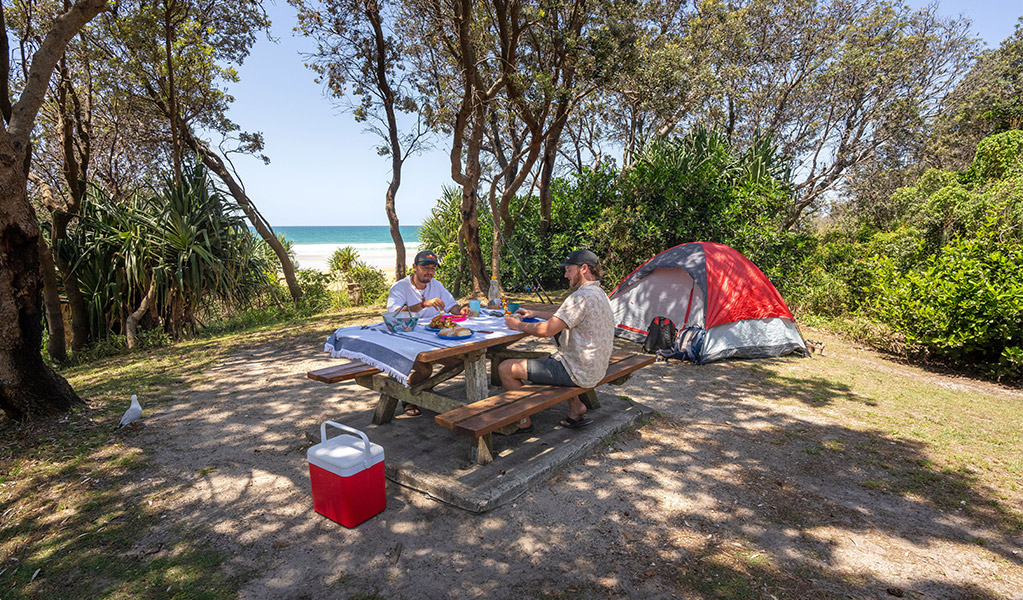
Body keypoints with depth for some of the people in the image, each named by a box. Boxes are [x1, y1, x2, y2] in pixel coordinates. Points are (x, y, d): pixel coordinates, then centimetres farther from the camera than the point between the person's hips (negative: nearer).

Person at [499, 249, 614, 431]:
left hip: (578, 372, -10)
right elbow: (562, 320, 24)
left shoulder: (582, 297, -20)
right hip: (595, 368, 10)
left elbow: (548, 330, -23)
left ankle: (524, 421, 9)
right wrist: (536, 314, 17)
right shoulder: (598, 293, 13)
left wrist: (518, 325, -8)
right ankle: (576, 407, 24)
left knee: (505, 369, -7)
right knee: (547, 360, 37)